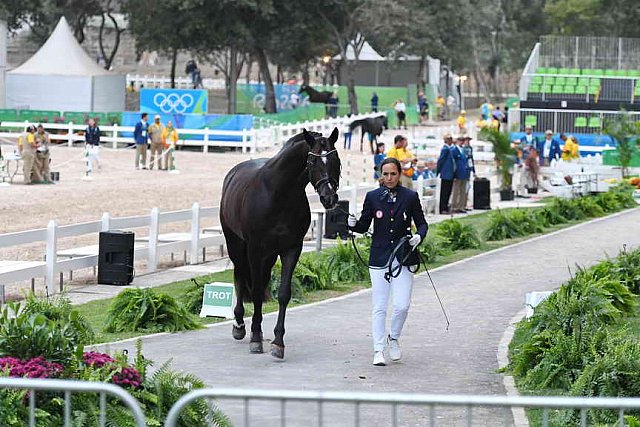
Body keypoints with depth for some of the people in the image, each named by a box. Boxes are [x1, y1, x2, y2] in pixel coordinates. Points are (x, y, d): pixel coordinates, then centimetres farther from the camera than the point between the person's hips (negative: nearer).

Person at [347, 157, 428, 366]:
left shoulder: (410, 197, 1)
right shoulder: (372, 197, 3)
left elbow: (422, 223, 8)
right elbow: (364, 226, 7)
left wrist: (419, 236, -13)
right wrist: (353, 224, -14)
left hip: (404, 258, 0)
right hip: (379, 259, 0)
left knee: (402, 305, -5)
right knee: (379, 307, -1)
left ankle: (393, 338, 23)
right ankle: (378, 351, 5)